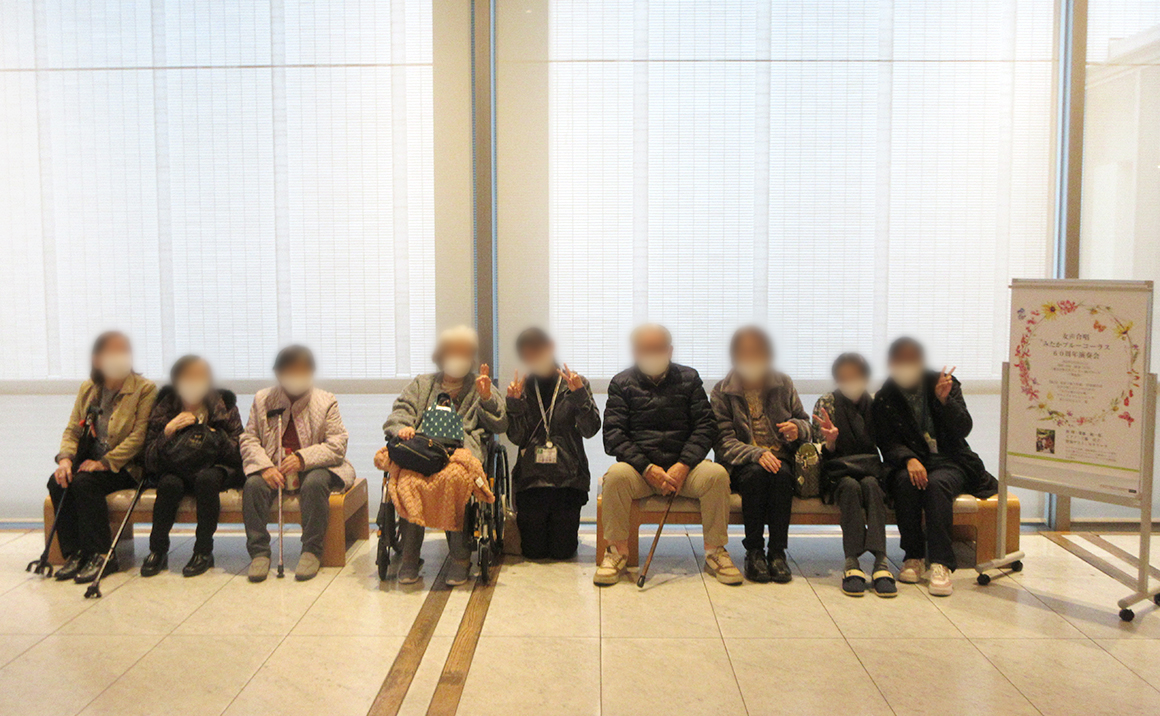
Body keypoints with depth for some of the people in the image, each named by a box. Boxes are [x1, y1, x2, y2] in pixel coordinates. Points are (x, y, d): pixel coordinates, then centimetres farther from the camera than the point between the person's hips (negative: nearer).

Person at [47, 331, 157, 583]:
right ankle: (74, 554, -13)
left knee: (84, 482, -29)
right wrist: (65, 458, -11)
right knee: (57, 482, -22)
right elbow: (72, 429, 10)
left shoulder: (145, 389, -6)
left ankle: (101, 555, -21)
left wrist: (105, 462, -21)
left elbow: (139, 436, -13)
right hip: (90, 461, 5)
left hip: (125, 466, -5)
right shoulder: (87, 389, 11)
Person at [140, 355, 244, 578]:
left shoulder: (224, 406, -4)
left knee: (206, 478, -35)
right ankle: (157, 551, -14)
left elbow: (238, 455, -8)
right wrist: (168, 432, -22)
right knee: (169, 484, -32)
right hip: (176, 470, 1)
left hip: (213, 469, -1)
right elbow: (150, 462, -7)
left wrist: (215, 435, -25)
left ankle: (204, 551, -23)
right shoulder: (164, 409, -2)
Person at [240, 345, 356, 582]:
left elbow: (337, 445, -8)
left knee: (315, 483, -35)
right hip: (273, 467, 2)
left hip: (316, 467, -2)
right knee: (253, 485, -28)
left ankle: (312, 551, -23)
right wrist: (265, 467, -18)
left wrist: (303, 459, -24)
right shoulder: (263, 399, 6)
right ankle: (259, 552, -16)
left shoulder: (326, 401, 0)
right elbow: (249, 439, 2)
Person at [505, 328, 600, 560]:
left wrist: (579, 395, -18)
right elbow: (516, 437, 1)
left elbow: (590, 430, -7)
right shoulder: (523, 388, 8)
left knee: (563, 551, -2)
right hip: (531, 478, 1)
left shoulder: (577, 383, 4)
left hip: (568, 478, -1)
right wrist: (514, 403, -11)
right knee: (534, 551, 2)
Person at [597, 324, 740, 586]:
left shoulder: (689, 378, 12)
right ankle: (618, 550, -15)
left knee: (717, 474, -28)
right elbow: (613, 434, -1)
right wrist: (647, 468, -16)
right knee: (617, 474, -33)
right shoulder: (622, 383, 8)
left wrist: (683, 466, -13)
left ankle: (715, 550, -10)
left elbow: (706, 426, 4)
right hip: (640, 467, -1)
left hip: (683, 466, 1)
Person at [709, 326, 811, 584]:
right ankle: (754, 552, -24)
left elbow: (804, 420, 18)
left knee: (781, 474, -33)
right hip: (742, 464, -1)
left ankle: (777, 552, -26)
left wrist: (797, 428, -8)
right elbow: (724, 441, -6)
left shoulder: (783, 384, 10)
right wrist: (757, 454, -24)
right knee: (757, 473, -34)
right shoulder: (722, 391, 2)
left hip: (781, 459, 2)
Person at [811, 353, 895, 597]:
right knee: (851, 486, -34)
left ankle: (881, 561, -41)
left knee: (870, 484, -32)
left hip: (868, 469, 1)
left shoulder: (874, 404, 7)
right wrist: (830, 440, -24)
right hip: (836, 473, -1)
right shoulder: (826, 404, 1)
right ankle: (851, 563, -38)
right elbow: (825, 454, -2)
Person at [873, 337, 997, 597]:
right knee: (907, 482, -33)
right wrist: (909, 459, -24)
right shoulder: (885, 399, 3)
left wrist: (944, 400, -20)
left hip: (949, 460, -1)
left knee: (937, 484, -33)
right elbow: (887, 442, -3)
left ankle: (941, 564, -35)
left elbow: (963, 429, -5)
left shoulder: (945, 384, 3)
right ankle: (913, 557, -21)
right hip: (909, 461, 1)